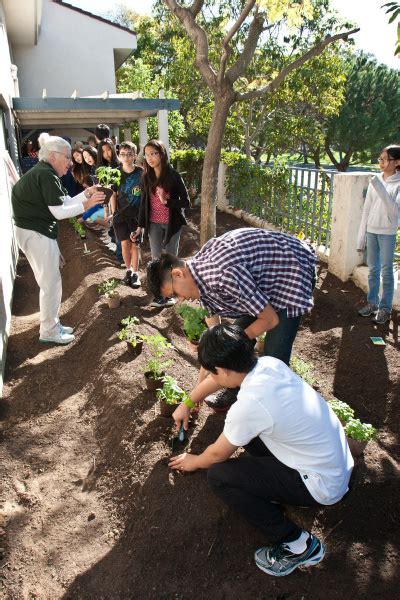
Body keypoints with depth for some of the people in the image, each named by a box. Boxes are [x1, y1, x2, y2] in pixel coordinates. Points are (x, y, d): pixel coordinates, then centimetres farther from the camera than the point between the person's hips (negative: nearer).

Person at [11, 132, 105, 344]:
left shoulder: (44, 173, 15)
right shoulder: (46, 175, -17)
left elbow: (66, 201, 13)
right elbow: (59, 211, -20)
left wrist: (87, 193, 3)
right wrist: (86, 205, -12)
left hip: (37, 232, 10)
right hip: (36, 234, -10)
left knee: (50, 282, 17)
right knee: (51, 283, -1)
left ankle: (52, 324, 29)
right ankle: (49, 331, 10)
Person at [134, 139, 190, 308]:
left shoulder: (173, 175, -11)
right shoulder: (146, 177, 1)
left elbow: (185, 202, -11)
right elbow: (143, 202, 7)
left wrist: (166, 201, -26)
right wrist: (140, 226, 6)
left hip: (172, 223, -3)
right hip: (154, 224, 3)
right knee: (156, 260, 2)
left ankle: (168, 293, 15)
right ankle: (160, 294, 10)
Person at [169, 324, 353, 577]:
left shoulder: (250, 404, -29)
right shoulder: (269, 363, -8)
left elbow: (219, 454, -8)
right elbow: (217, 380, 13)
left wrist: (195, 462, 14)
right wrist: (187, 405, 27)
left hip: (323, 486, -8)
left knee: (218, 475, -8)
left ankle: (297, 545, 1)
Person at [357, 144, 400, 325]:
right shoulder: (375, 181, 6)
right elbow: (366, 209, 9)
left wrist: (380, 189, -25)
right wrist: (361, 236, 8)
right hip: (371, 231, 4)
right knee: (372, 269, 11)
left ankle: (385, 308, 10)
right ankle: (372, 302, 23)